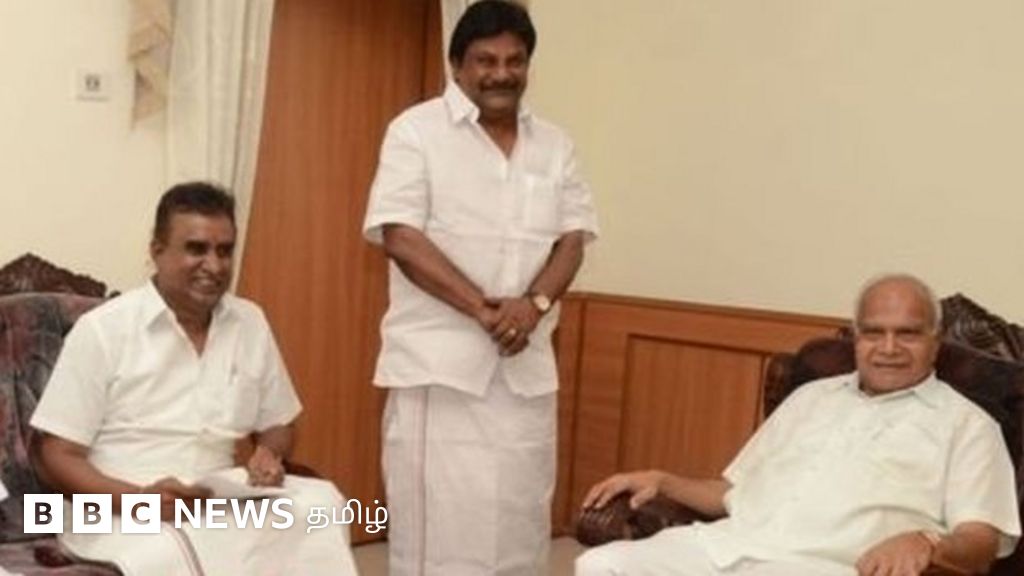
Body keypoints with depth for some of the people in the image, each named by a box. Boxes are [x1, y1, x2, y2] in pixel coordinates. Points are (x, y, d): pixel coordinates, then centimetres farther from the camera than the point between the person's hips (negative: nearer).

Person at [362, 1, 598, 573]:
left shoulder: (554, 143, 12)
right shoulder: (417, 130, -2)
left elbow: (573, 237, 7)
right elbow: (400, 236, -11)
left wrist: (534, 303, -13)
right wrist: (483, 308, -18)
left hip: (527, 365, 5)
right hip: (439, 361, -4)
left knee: (520, 521, 9)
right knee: (437, 524, -2)